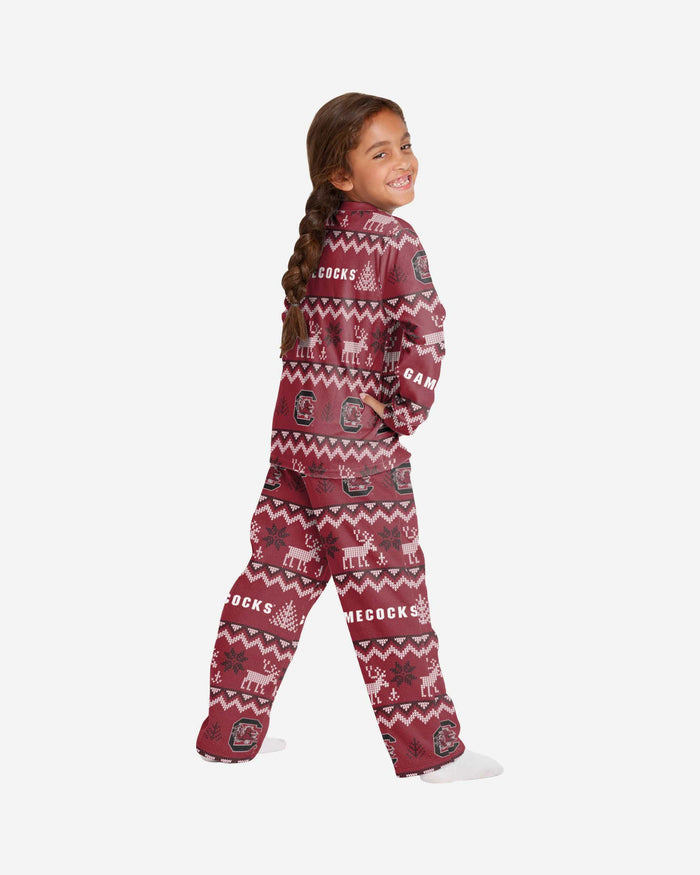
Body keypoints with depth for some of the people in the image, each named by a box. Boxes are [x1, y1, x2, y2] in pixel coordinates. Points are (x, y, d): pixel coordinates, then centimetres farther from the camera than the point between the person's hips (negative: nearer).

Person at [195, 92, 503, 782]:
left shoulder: (319, 239, 13)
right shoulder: (396, 241, -10)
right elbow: (424, 335, -20)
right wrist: (406, 415, -9)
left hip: (295, 434, 7)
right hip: (359, 449, -7)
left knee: (277, 575, 12)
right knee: (388, 592, 0)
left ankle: (231, 732, 20)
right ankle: (427, 747, 11)